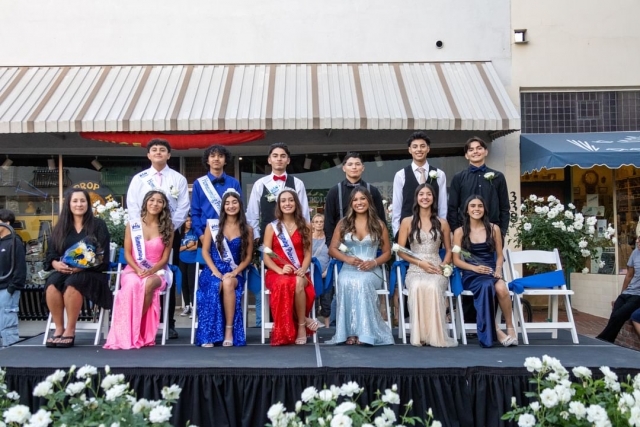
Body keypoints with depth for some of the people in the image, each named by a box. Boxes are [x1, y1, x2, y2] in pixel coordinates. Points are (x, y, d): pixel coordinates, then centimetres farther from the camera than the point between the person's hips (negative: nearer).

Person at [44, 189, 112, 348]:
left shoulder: (98, 225, 4)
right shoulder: (60, 227, 15)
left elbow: (102, 256, -5)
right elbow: (50, 254, 9)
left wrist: (83, 266, -20)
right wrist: (56, 264, -14)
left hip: (92, 273, -3)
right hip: (63, 272, 3)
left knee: (72, 283, -35)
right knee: (52, 283, -30)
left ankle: (70, 330, -23)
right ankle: (59, 328, -19)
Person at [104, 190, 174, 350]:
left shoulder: (167, 228, 4)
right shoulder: (133, 224, 5)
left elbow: (165, 258, 1)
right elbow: (127, 254, 2)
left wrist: (150, 271, -16)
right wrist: (138, 270, -16)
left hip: (157, 272, 0)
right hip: (134, 270, 0)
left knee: (148, 284, -38)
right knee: (133, 284, -38)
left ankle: (138, 329, -25)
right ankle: (128, 334, -32)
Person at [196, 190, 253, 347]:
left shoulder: (247, 230, 7)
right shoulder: (213, 225, 7)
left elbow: (248, 256, 7)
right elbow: (205, 251, 2)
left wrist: (235, 272, -11)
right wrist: (215, 271, -13)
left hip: (234, 272, 0)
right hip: (214, 270, 0)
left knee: (228, 283, -37)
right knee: (214, 288, -36)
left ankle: (229, 330, -28)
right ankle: (208, 335, -29)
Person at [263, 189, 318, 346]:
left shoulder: (305, 227, 10)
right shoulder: (271, 227, 7)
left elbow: (308, 253, 7)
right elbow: (266, 256, 1)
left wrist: (302, 270, -13)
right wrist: (280, 270, -17)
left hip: (299, 273, 1)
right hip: (276, 273, -1)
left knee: (298, 283, -37)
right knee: (284, 284, -38)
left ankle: (301, 325, -17)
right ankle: (304, 320, -16)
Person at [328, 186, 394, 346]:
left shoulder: (378, 224, 8)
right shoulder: (343, 223, 11)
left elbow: (387, 252, 10)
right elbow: (332, 249, 10)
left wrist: (374, 262, -11)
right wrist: (347, 259, -10)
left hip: (371, 271, -1)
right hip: (348, 269, 1)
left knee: (362, 282, -37)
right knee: (345, 282, -36)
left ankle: (364, 332, -30)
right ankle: (350, 332, -30)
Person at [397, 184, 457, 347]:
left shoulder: (442, 223, 13)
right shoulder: (407, 222, 8)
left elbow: (449, 250, 17)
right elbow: (400, 251, 5)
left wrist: (444, 266, -3)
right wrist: (420, 262, -9)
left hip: (437, 270, 1)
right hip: (415, 270, 0)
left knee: (432, 287, -36)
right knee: (417, 287, -37)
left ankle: (435, 335, -28)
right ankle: (419, 334, -29)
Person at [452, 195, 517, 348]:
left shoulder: (494, 229, 11)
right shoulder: (460, 232, 6)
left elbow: (499, 255, 11)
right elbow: (456, 260, 2)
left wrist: (498, 270, -10)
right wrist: (474, 268, -14)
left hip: (491, 272, 2)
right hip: (471, 275, -1)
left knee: (501, 288, -34)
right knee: (486, 286, -36)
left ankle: (510, 327, -16)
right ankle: (496, 331, -25)